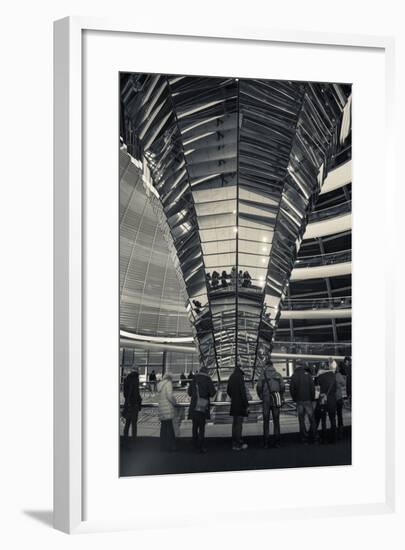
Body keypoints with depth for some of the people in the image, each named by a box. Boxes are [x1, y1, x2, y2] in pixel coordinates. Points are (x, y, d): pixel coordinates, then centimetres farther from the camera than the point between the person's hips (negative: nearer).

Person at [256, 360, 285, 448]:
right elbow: (283, 387, -2)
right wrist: (281, 396, 14)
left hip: (266, 400, -2)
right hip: (276, 400, 2)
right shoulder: (278, 375, 7)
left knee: (266, 421, 3)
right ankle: (277, 441, 6)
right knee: (276, 420, 9)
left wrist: (261, 397, 8)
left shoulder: (263, 375, 0)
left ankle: (266, 443, 0)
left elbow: (259, 386, -9)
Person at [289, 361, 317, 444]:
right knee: (311, 419, 4)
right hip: (308, 400, -1)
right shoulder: (307, 374, -2)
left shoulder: (294, 376, 2)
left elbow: (292, 389, -1)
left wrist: (294, 399, 10)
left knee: (301, 420, 7)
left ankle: (304, 438, 6)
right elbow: (312, 387, -4)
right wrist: (312, 398, 6)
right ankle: (313, 437, 0)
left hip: (299, 400, 1)